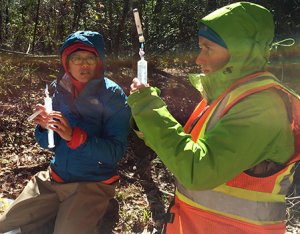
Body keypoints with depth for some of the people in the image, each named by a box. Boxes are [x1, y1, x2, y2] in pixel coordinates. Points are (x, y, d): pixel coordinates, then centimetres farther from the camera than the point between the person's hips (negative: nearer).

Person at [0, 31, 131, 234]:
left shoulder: (113, 96, -13)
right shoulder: (59, 90, 1)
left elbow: (116, 151, -18)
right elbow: (46, 143, 6)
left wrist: (74, 136, -30)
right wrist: (44, 126, -16)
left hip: (93, 184, -4)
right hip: (53, 179, 5)